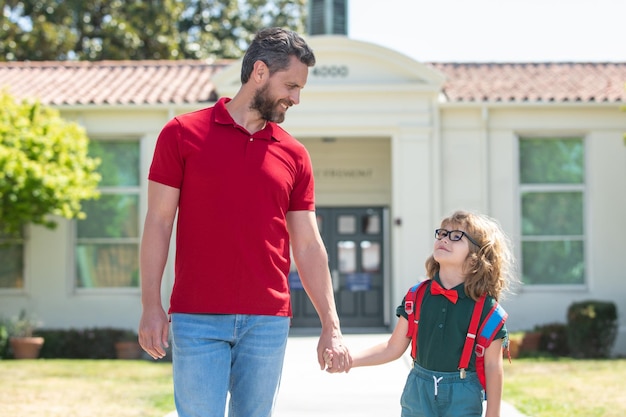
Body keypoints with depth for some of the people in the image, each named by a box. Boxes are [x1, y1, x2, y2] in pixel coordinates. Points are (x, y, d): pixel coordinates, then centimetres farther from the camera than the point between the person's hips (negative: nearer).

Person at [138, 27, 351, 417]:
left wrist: (331, 327, 5)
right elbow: (159, 222, 1)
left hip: (268, 323, 3)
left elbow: (309, 246, 10)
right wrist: (151, 305, -6)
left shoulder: (294, 155, 10)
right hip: (197, 321, -3)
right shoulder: (182, 133, 2)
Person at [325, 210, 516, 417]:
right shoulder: (417, 296, 1)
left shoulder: (486, 307, -9)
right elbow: (393, 348, 5)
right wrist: (347, 359, -6)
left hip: (463, 399, -3)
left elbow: (493, 366, -4)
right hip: (418, 393, 3)